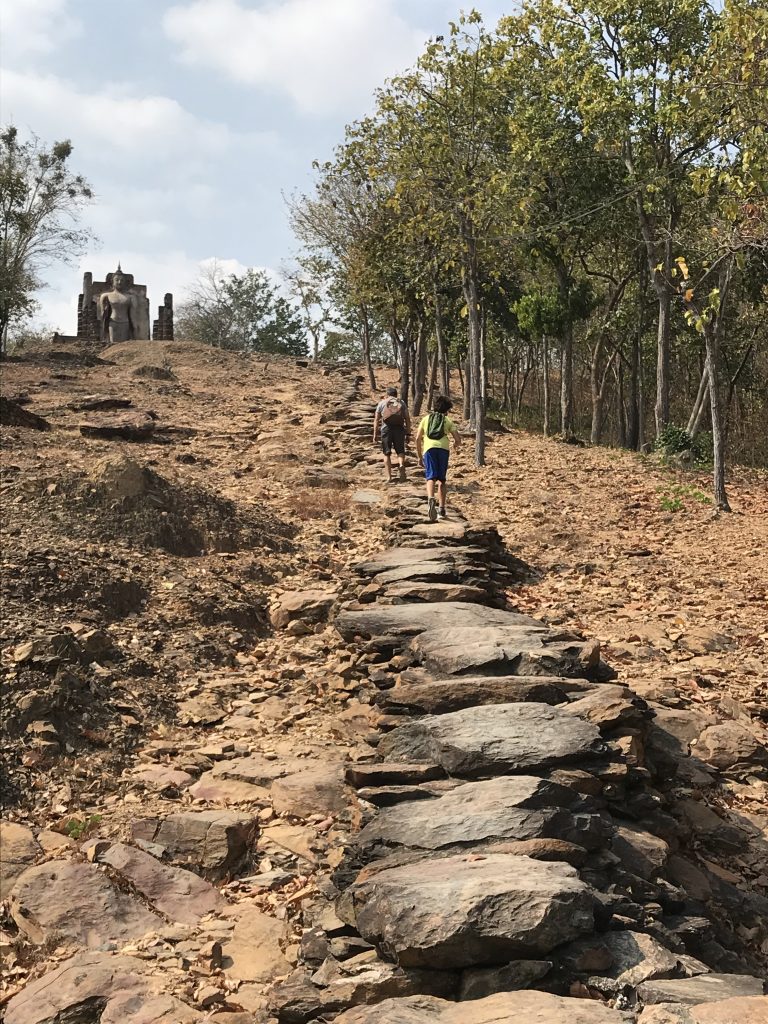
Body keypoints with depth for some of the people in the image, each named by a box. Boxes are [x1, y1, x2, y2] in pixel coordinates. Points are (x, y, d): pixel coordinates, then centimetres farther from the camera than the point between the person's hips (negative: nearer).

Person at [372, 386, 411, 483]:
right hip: (399, 429, 0)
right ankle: (401, 464, -21)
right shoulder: (402, 403, 14)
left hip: (386, 428, 0)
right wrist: (408, 433, 7)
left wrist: (375, 434, 4)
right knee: (400, 451, 11)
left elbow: (376, 420, 5)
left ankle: (389, 476, 2)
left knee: (387, 453, 8)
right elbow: (407, 419, 6)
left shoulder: (382, 403, 12)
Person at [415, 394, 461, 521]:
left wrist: (419, 455, 21)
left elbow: (418, 438, 13)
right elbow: (458, 440, 11)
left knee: (431, 478, -13)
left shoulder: (426, 419, 21)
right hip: (443, 449, 0)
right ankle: (442, 509, 10)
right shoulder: (448, 421, 18)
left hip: (429, 449, 0)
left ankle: (431, 499, -42)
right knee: (441, 480, 14)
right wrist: (455, 444, 35)